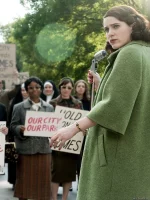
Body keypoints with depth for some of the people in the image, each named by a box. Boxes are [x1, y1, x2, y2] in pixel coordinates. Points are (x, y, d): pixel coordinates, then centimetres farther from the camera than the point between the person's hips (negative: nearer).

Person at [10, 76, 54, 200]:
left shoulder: (49, 108, 12)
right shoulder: (19, 107, 5)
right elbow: (13, 126, 3)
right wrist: (20, 129, -17)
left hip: (44, 149, 2)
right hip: (25, 150, -2)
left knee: (42, 181, 5)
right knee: (24, 181, 3)